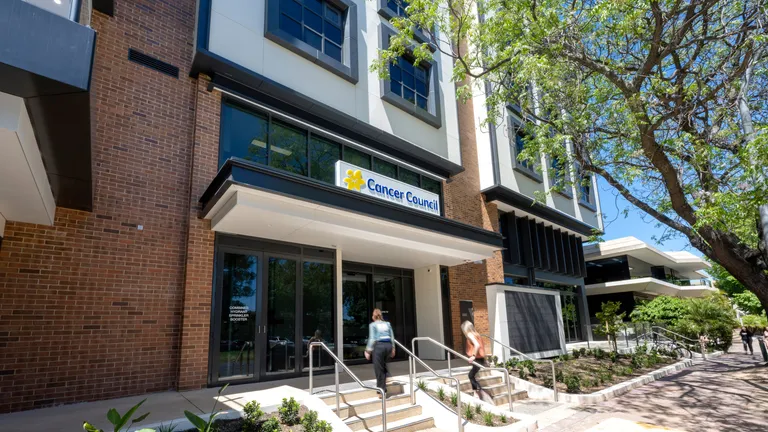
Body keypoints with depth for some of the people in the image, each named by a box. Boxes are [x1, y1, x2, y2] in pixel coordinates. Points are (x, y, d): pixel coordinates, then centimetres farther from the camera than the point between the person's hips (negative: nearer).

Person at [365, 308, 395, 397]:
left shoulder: (373, 325, 1)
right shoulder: (387, 324, 14)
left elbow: (372, 339, -6)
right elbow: (392, 337, 14)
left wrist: (368, 351, -2)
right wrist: (393, 348, 23)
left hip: (379, 346, -5)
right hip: (388, 345, 5)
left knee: (379, 369, 5)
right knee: (383, 364, 29)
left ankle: (382, 391, 9)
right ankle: (387, 376, 9)